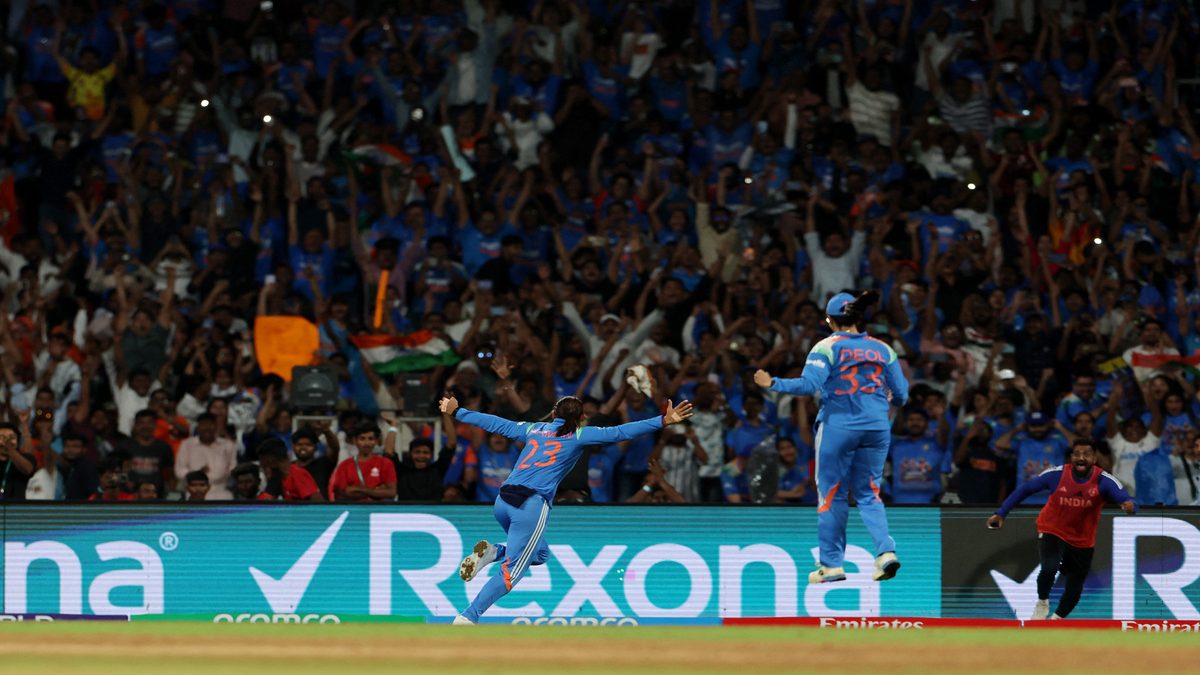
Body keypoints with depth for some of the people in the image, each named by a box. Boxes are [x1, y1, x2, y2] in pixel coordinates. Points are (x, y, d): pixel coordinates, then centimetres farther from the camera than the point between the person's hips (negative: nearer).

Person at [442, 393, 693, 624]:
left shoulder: (533, 429, 22)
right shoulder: (578, 434, 8)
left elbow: (494, 423, 29)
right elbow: (618, 433, -1)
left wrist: (456, 412, 42)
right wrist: (663, 422, -3)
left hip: (502, 501, 6)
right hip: (531, 505, -6)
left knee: (539, 554, 26)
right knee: (511, 572, -2)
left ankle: (493, 552, 1)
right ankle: (467, 618, -14)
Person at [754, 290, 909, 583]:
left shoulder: (827, 347, -5)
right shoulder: (882, 349, 8)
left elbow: (808, 385, -16)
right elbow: (901, 394, 8)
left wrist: (773, 384, -6)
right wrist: (890, 403, 30)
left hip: (838, 426, -4)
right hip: (877, 427, 4)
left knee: (832, 493, 6)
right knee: (868, 493, 12)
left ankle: (832, 564, 9)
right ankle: (886, 550, -8)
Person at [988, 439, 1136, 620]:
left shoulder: (1104, 481, -19)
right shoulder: (1056, 475, -19)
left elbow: (1125, 499, -31)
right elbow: (1024, 489, -7)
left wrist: (1129, 505, -56)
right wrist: (1001, 513, -10)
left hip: (1083, 542, 2)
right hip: (1052, 532, -2)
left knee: (1074, 589, 10)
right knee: (1049, 568, -30)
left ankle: (1056, 619, 40)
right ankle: (1042, 604, 0)